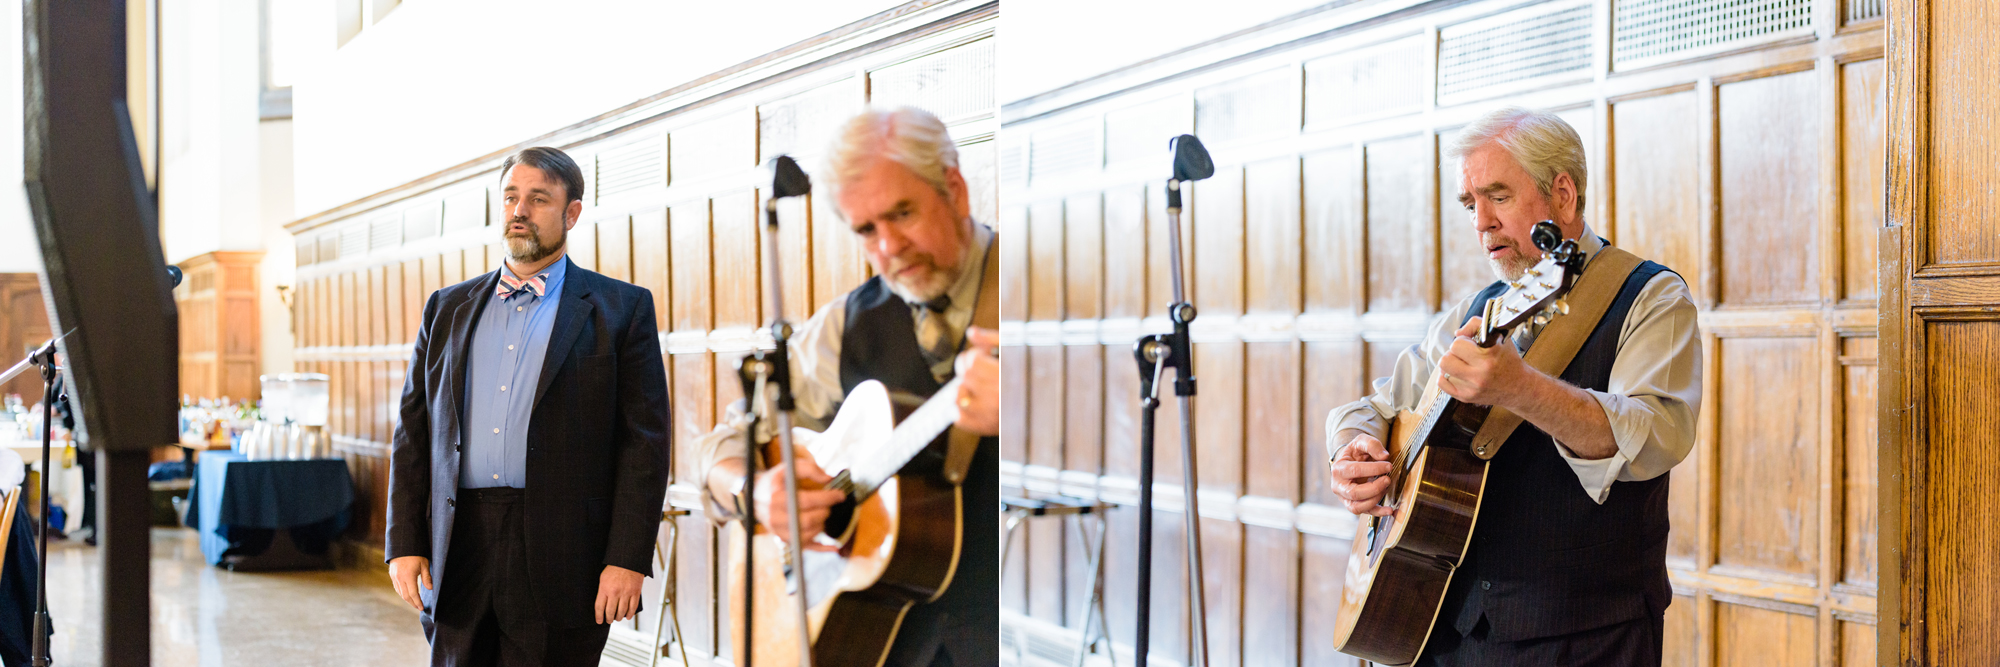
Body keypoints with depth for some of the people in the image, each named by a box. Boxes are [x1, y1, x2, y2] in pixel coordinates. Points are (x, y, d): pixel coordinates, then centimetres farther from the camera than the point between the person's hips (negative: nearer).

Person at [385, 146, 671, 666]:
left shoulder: (621, 309, 3)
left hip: (561, 560, -3)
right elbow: (413, 434, 13)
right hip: (458, 549, 4)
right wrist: (404, 544, 3)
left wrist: (628, 560, -11)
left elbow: (644, 442, -3)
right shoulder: (447, 309, 15)